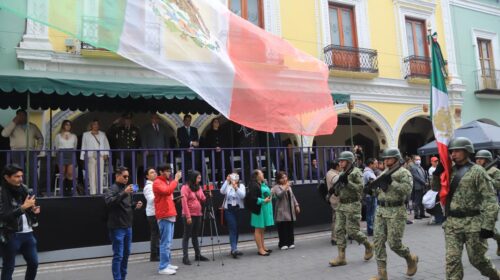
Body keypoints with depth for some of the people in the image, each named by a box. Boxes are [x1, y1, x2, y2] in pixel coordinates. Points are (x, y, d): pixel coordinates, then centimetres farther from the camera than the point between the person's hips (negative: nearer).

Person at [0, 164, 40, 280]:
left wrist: (34, 211, -4)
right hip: (10, 235, -6)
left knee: (33, 263, 11)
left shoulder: (23, 189, 6)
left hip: (27, 233, 6)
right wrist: (23, 207, -24)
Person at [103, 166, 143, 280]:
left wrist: (135, 205, 4)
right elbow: (109, 202, -29)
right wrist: (124, 193, -37)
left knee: (126, 254, 15)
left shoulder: (127, 188, 14)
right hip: (117, 227, -8)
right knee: (118, 255, -5)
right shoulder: (112, 189, -9)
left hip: (128, 226, 8)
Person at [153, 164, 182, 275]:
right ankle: (163, 267, -5)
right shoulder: (157, 183, -8)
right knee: (165, 242, -9)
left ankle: (167, 263, 21)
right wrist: (176, 179, -20)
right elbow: (167, 191, -26)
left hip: (170, 215, 10)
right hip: (164, 216, -10)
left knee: (168, 242, 13)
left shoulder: (166, 182, 20)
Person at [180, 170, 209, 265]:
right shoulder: (185, 187, -9)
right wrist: (188, 216, -19)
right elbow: (184, 202, -15)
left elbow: (203, 199, 12)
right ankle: (185, 257, 3)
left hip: (198, 215, 7)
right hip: (189, 215, -7)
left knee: (195, 235, 14)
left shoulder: (199, 187, 12)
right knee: (187, 236, -1)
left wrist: (208, 196, -9)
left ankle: (198, 255, 21)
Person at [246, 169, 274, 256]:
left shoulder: (264, 184, 13)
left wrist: (269, 197, 5)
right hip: (259, 209, -9)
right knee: (258, 229, -2)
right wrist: (263, 201, -20)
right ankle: (260, 249, 3)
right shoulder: (254, 186, -14)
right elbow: (252, 198, -21)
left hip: (265, 209, 9)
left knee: (262, 229, 16)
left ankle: (263, 246, 25)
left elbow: (268, 193, 25)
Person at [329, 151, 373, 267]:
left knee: (352, 231, -4)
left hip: (352, 206, -8)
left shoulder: (356, 172, -9)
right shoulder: (342, 174, 14)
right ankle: (341, 257, 8)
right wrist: (337, 185, -3)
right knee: (339, 230, 3)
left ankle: (368, 246, 23)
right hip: (341, 206, 8)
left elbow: (360, 189, -19)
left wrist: (347, 182, -23)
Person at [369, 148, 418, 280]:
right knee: (378, 242, 1)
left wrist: (391, 182, -24)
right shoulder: (383, 173, 16)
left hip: (396, 212, -7)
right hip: (380, 211, 7)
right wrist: (372, 188, -1)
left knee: (394, 243, -4)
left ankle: (411, 258, 27)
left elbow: (407, 190, -20)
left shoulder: (404, 172, -5)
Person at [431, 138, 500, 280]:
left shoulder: (477, 171, -8)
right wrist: (438, 171, 0)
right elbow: (436, 188, 16)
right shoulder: (451, 171, 8)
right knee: (452, 259, 1)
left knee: (477, 259, 13)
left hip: (472, 222, -4)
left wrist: (488, 226, -16)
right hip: (452, 223, 4)